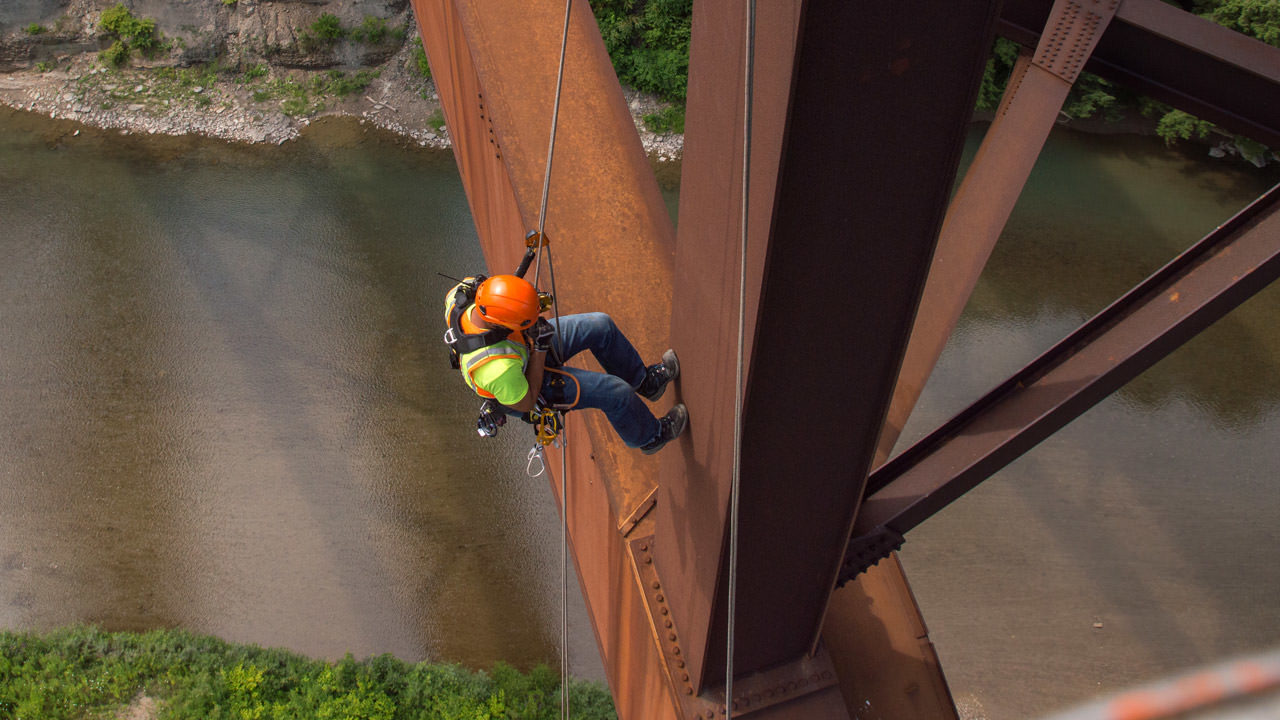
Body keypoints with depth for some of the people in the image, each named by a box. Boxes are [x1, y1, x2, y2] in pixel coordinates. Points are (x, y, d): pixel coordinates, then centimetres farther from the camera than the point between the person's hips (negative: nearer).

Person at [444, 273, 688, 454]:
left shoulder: (461, 294, -32)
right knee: (617, 392, -3)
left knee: (601, 325, 5)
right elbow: (525, 403, -25)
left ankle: (644, 380, 31)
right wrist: (540, 349, -28)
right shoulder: (497, 368, -47)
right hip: (523, 385, -7)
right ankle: (650, 435, 30)